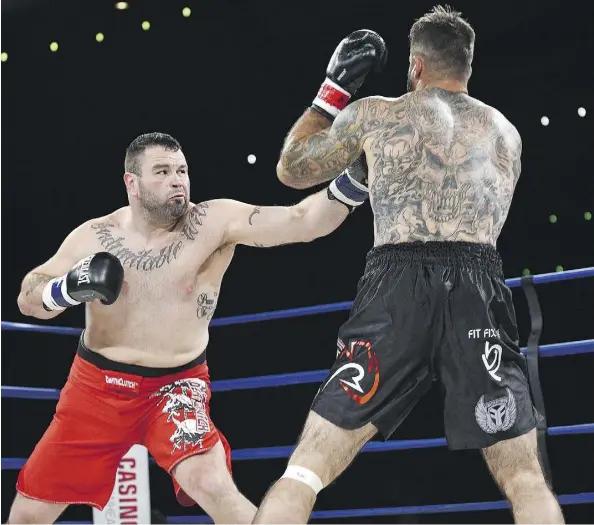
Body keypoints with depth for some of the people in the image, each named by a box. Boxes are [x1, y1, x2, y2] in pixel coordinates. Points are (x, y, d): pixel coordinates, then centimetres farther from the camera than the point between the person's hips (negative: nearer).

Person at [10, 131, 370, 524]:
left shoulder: (216, 222, -13)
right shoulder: (95, 236, -5)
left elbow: (299, 221, -25)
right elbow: (28, 298, 1)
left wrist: (353, 178, -40)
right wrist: (70, 288, -20)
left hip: (176, 385, -2)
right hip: (96, 384, 3)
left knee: (212, 485, -28)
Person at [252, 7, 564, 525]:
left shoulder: (374, 114, 11)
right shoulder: (506, 131, 20)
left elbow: (292, 170, 24)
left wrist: (334, 89, 32)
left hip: (397, 288, -2)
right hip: (480, 291, 2)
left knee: (307, 470, 4)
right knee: (526, 479, 8)